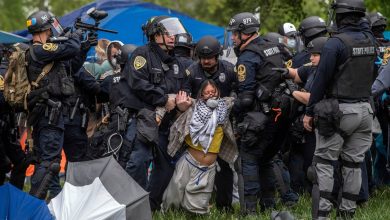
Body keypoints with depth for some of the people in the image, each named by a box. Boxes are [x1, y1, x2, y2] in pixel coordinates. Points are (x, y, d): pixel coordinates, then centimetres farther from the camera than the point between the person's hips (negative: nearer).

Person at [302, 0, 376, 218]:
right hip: (364, 109, 6)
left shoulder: (336, 43, -14)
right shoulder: (369, 39, 3)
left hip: (338, 112, -6)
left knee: (324, 162, 1)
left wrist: (309, 112, -8)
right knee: (354, 163, 11)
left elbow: (321, 79, -13)